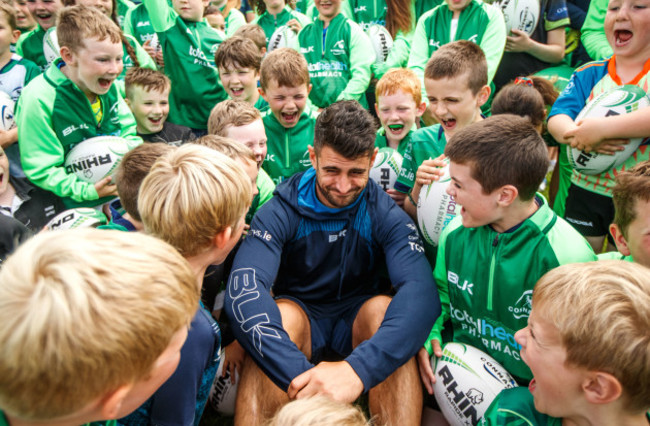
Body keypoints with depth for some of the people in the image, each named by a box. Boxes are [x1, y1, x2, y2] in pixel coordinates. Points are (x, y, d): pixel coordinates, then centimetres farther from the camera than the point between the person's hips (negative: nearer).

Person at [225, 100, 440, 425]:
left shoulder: (386, 214, -14)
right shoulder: (281, 211, -16)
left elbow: (421, 290, -31)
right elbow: (244, 289, -32)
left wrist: (358, 368, -50)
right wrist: (299, 373, -49)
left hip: (359, 317, 1)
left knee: (383, 309, -31)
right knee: (281, 316, -34)